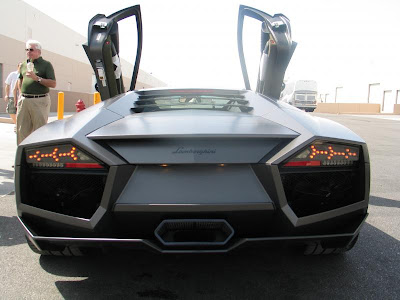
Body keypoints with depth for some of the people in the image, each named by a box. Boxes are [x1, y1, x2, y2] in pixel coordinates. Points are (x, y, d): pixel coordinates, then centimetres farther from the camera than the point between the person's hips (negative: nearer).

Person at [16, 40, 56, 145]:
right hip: (24, 100, 5)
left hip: (40, 101, -5)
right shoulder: (24, 65, 16)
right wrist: (22, 93, 17)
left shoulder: (46, 64, 1)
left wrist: (37, 78, -17)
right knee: (22, 130, 7)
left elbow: (53, 84, -8)